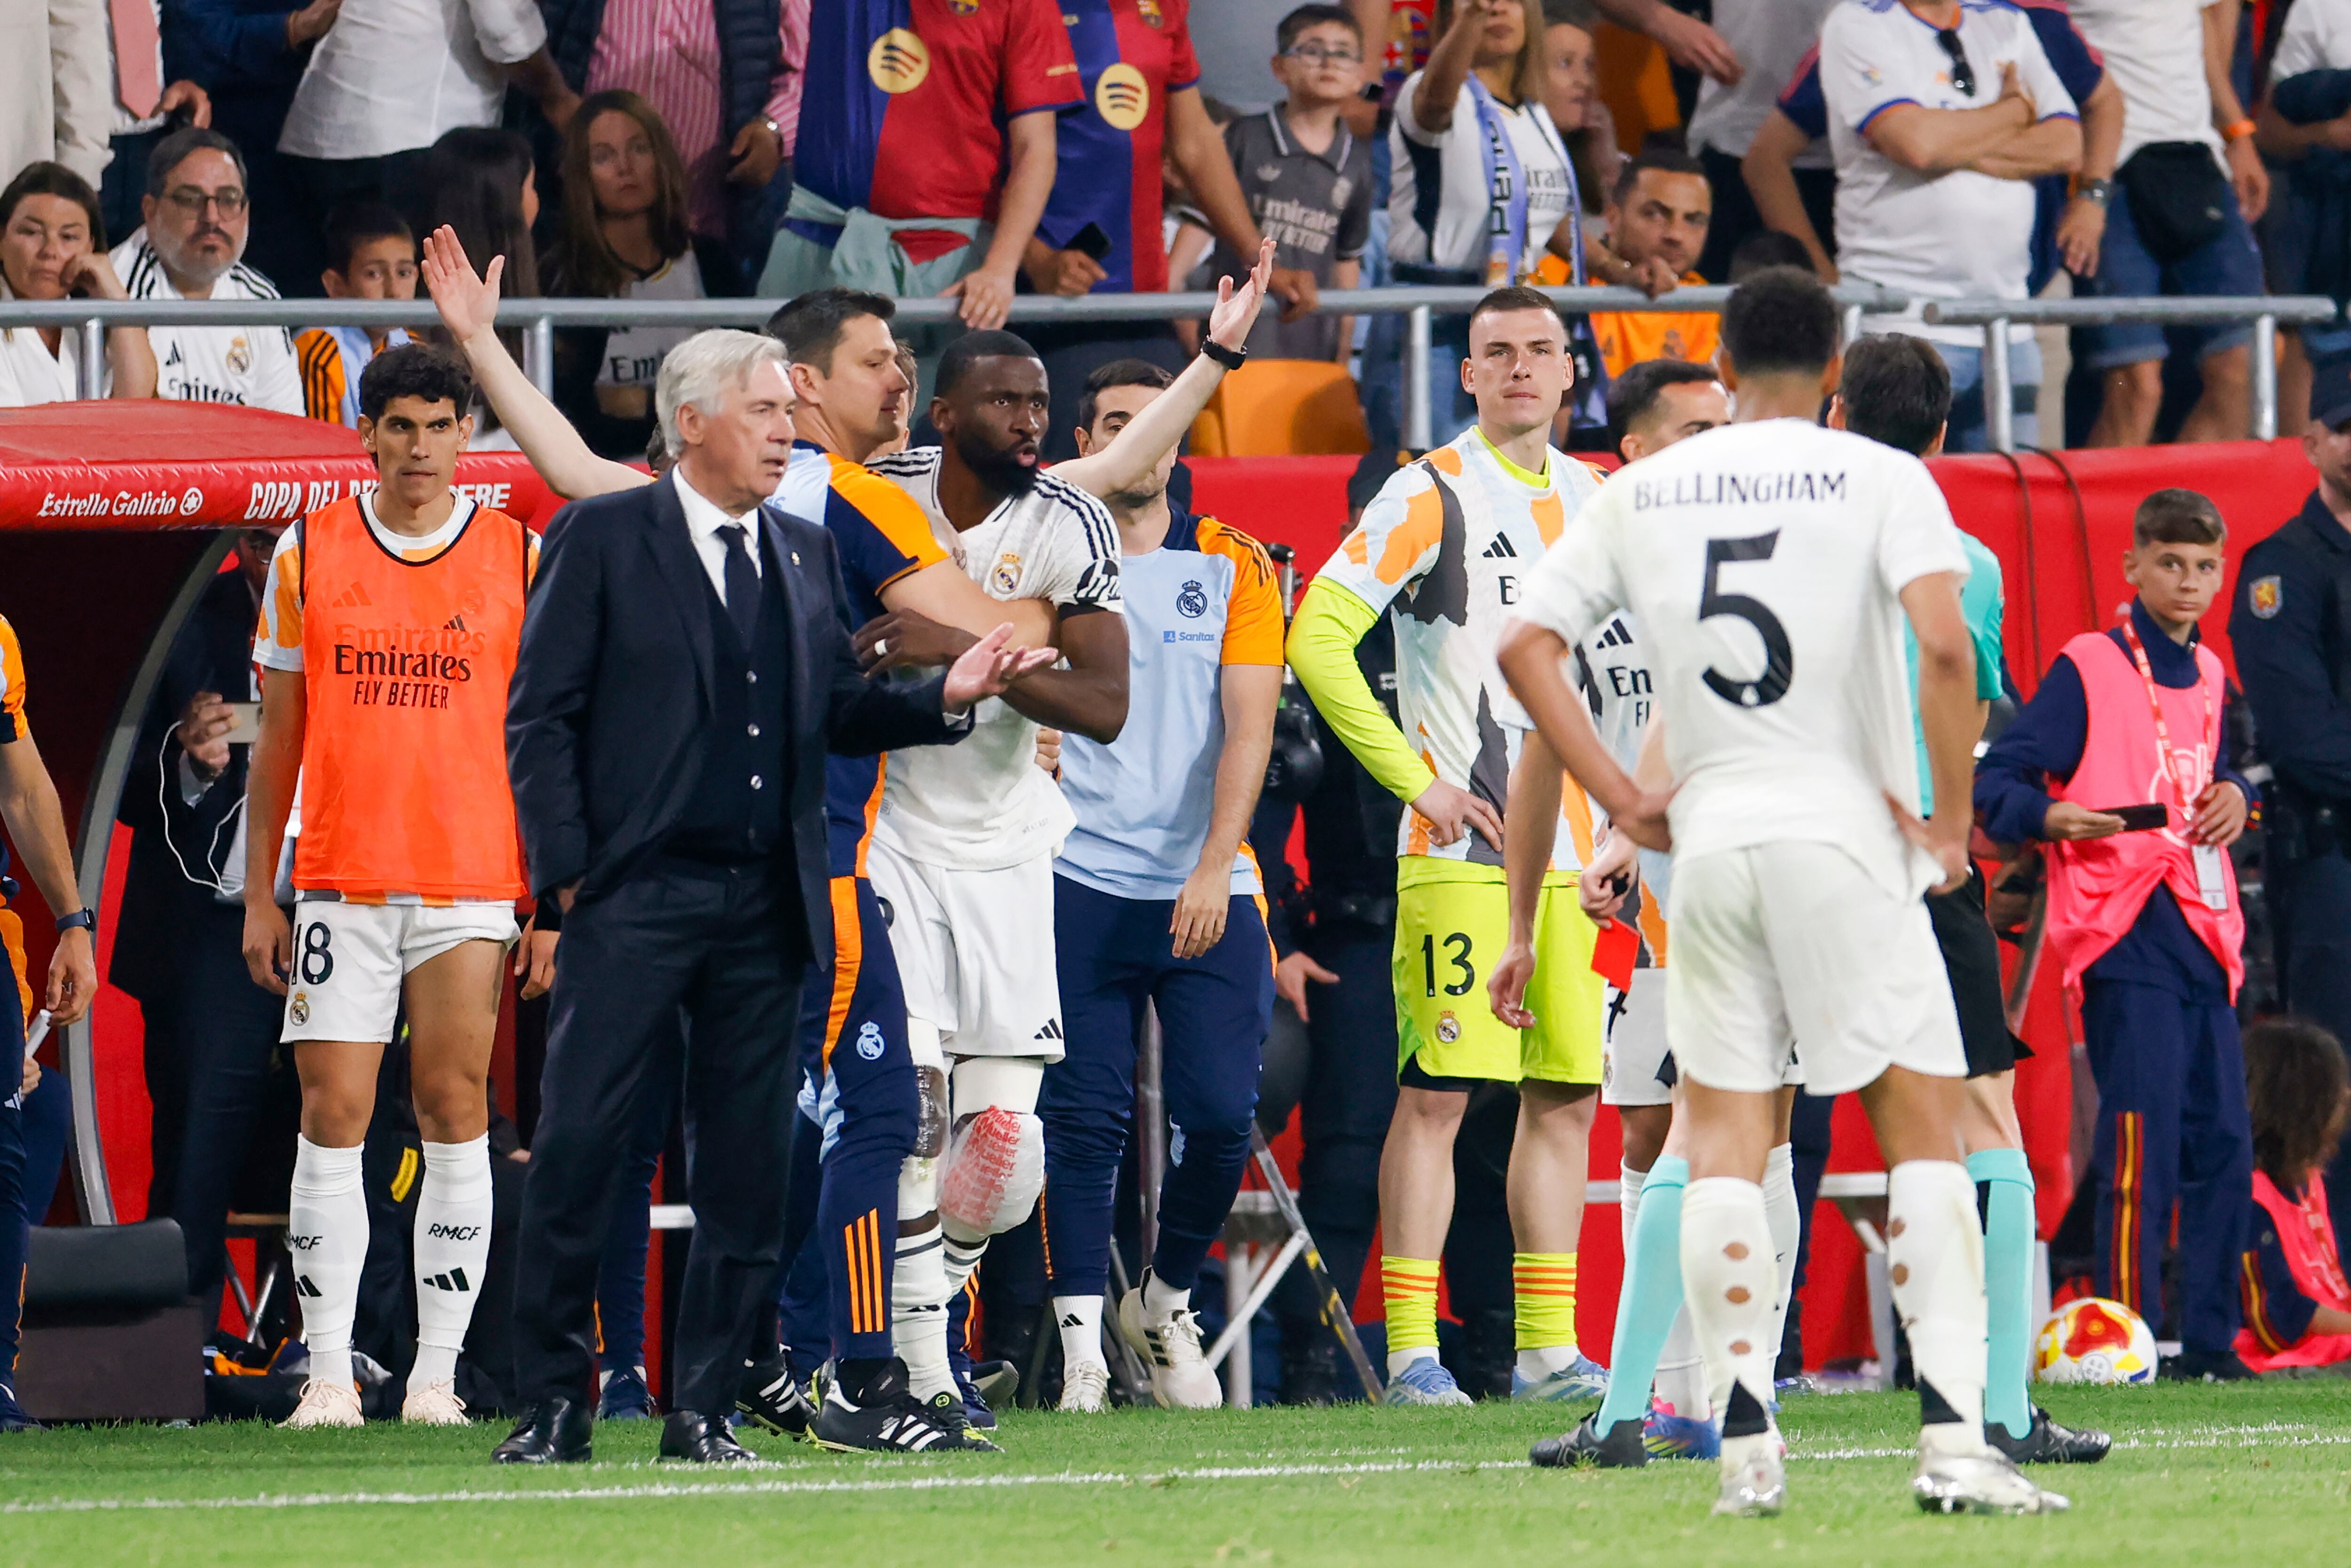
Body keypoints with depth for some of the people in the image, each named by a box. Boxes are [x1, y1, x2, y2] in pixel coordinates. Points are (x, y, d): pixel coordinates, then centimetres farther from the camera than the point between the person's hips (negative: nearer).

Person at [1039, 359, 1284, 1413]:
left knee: (1220, 1119, -4)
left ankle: (1167, 1304, 19)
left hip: (1206, 897, 1)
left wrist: (1213, 870, -11)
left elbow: (1247, 728, -1)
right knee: (1084, 1119, -7)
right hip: (1082, 882, 0)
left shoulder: (1233, 567, 6)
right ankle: (1081, 1338, -3)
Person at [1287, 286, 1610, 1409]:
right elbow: (1316, 640, -11)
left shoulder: (1598, 502, 14)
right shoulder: (1433, 496, -6)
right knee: (1438, 1093, -8)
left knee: (1566, 1096, 6)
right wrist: (1417, 779, -13)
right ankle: (1410, 1351, -7)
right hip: (1463, 852, -6)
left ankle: (1548, 1347, 11)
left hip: (1574, 848, 6)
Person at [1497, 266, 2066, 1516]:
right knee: (1923, 1125, 1)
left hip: (1705, 839, 3)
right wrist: (1953, 817, -6)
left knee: (1721, 1138, 8)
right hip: (1847, 833, -3)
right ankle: (1953, 1440, -10)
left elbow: (1525, 647, 6)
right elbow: (1944, 648, -15)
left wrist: (1622, 800, 10)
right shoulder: (1880, 479, -2)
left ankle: (1746, 1447, 0)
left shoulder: (1642, 492, 9)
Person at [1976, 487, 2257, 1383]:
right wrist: (2050, 816, -27)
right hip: (2124, 931, -7)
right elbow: (1997, 780, -7)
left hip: (2203, 932, 7)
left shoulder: (2208, 678, 18)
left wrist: (2235, 796, 10)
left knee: (2222, 1142, 7)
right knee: (2142, 1141, -14)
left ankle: (2209, 1342, 12)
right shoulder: (2089, 670, -4)